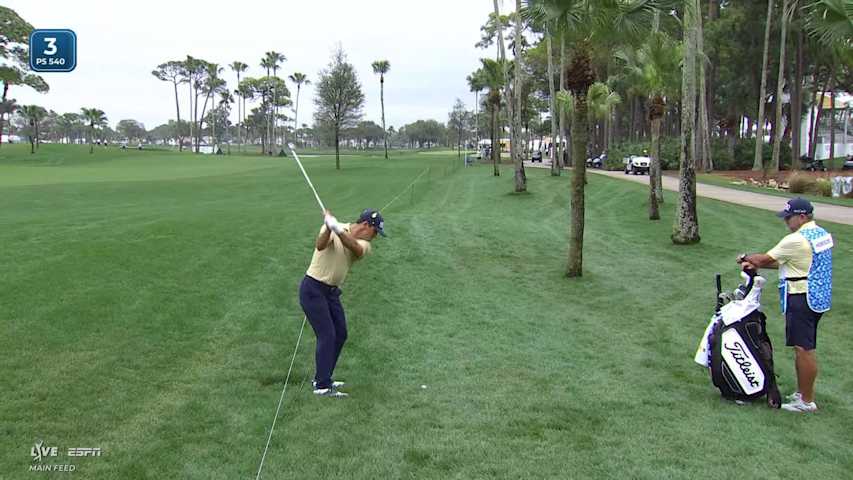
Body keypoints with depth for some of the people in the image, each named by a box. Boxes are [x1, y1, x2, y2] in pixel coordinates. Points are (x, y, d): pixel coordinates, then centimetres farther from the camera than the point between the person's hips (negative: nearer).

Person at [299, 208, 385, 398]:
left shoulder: (364, 244, -2)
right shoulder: (332, 229, -15)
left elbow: (355, 248, -27)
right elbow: (320, 245, -36)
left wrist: (339, 230, -46)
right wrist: (329, 228, -56)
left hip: (332, 292, 7)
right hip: (313, 289, -7)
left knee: (340, 334, 11)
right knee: (327, 335, -12)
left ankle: (321, 378, 24)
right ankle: (322, 386, -7)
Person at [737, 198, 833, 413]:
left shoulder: (797, 240, -20)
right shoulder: (822, 235, 11)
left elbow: (766, 259, -9)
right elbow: (787, 263, 14)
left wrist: (746, 258, 11)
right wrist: (756, 264, 12)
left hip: (801, 300, -10)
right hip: (818, 298, 10)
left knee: (804, 349, -3)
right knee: (804, 348, 18)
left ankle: (806, 401, 3)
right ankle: (802, 392, 28)